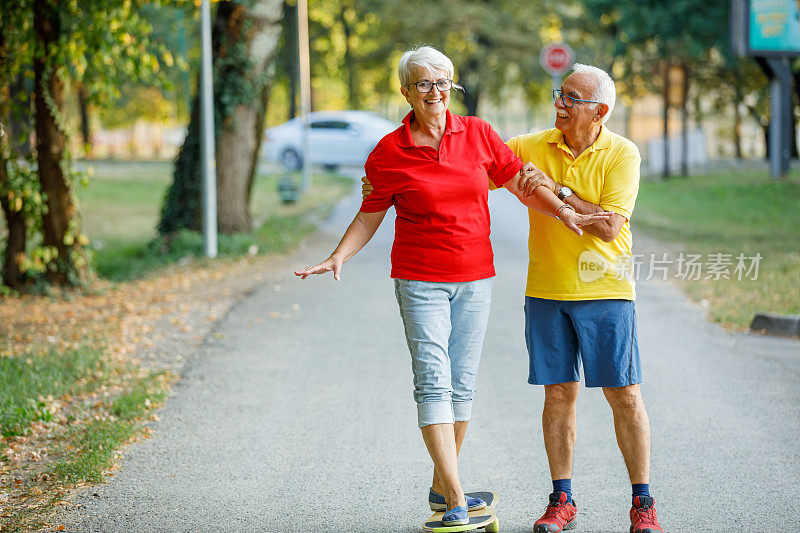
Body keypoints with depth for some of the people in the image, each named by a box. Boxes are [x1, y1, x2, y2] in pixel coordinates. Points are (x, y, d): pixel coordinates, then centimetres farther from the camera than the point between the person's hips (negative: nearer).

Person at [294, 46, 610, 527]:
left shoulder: (478, 134, 3)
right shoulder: (388, 153, -3)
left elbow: (521, 182, 8)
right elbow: (369, 217, 4)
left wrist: (565, 213, -2)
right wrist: (337, 258, -9)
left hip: (475, 277, 3)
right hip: (420, 279, -3)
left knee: (463, 384, 7)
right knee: (433, 381, -12)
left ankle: (441, 488, 20)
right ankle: (456, 500, -15)